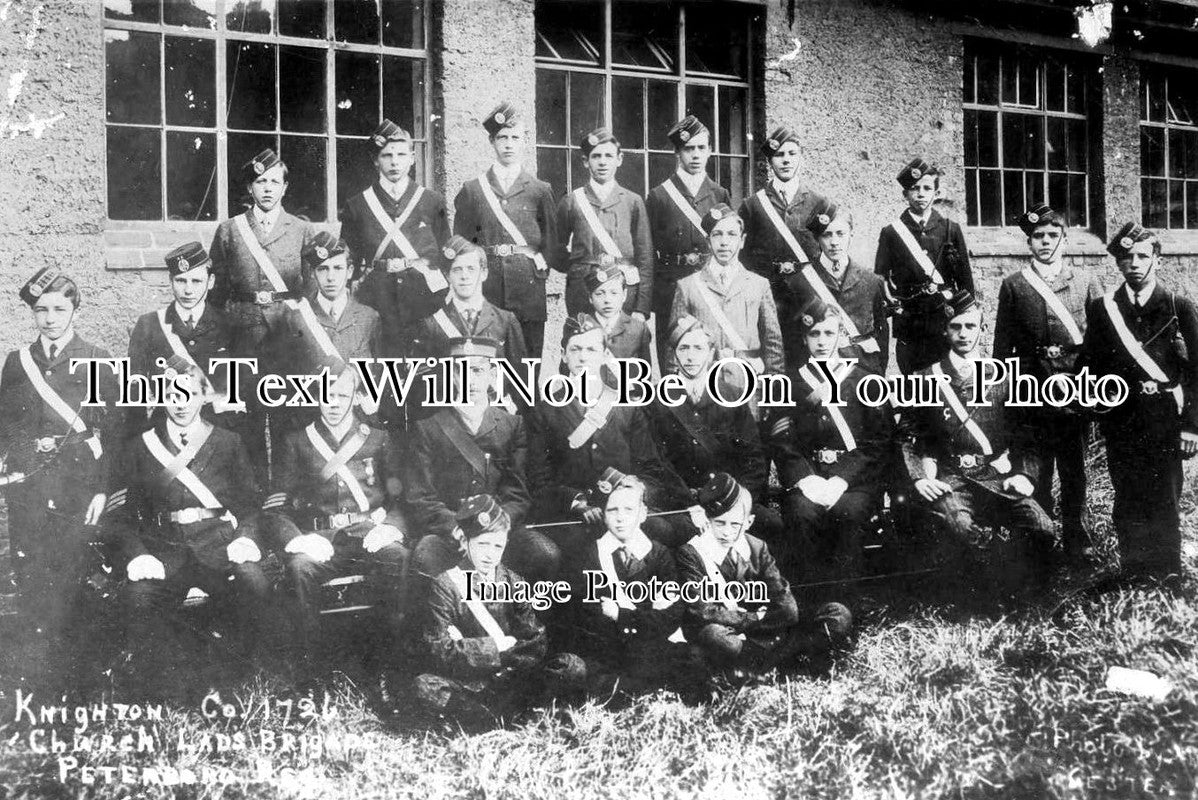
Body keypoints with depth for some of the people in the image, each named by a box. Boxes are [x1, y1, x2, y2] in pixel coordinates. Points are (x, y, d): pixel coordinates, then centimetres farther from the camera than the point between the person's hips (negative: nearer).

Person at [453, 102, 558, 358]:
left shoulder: (540, 190, 10)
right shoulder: (471, 190, 10)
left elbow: (551, 242, 13)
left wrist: (538, 270, 4)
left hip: (529, 291, 0)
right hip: (486, 290, 0)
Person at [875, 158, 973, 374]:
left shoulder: (951, 230, 9)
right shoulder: (891, 233, 6)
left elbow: (965, 280, 10)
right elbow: (880, 281, 6)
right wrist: (892, 303, -10)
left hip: (946, 324, 0)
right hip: (909, 327, 0)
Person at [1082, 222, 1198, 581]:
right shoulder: (1101, 309, 8)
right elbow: (1091, 367, 9)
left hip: (1165, 423, -2)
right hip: (1121, 425, 2)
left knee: (1164, 507, 0)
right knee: (1128, 507, 5)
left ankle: (1167, 582, 7)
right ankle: (1133, 577, 12)